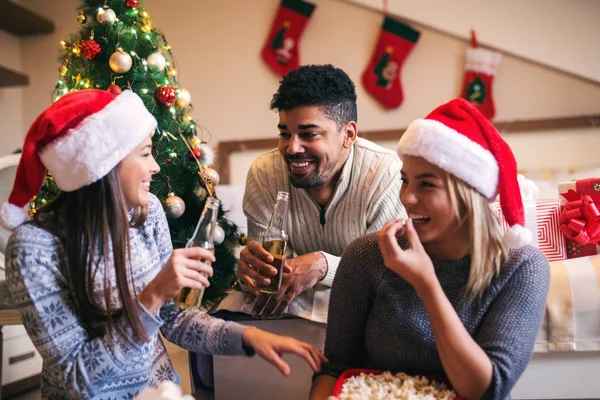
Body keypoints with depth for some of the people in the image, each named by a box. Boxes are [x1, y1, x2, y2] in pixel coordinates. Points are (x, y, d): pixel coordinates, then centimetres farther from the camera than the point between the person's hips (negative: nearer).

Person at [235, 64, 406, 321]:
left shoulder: (387, 176, -20)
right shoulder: (264, 172, -9)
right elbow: (266, 265, -6)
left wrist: (324, 265, -34)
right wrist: (250, 270, -30)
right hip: (290, 308, 4)